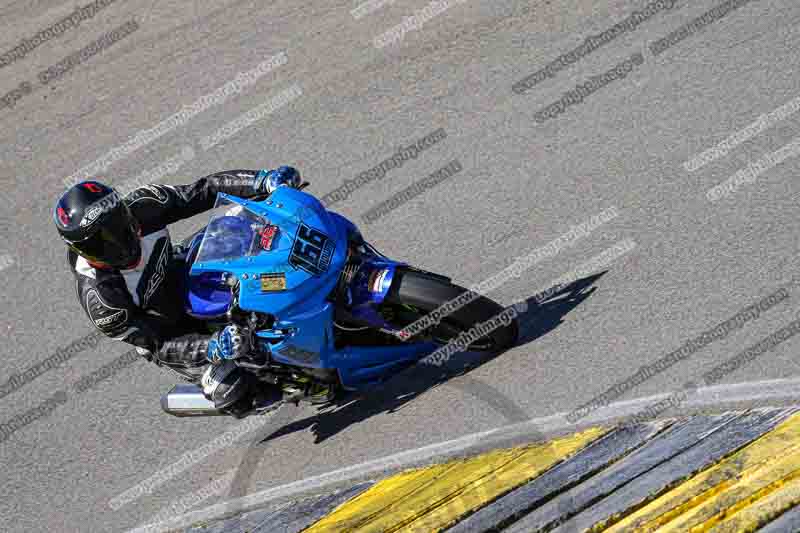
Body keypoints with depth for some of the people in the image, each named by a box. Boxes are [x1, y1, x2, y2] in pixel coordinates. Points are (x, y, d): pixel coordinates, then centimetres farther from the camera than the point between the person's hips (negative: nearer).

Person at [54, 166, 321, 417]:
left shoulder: (140, 206, -25)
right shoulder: (99, 296, -34)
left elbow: (202, 191, -21)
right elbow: (157, 345, -29)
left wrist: (262, 180, -35)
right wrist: (211, 348, -45)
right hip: (170, 332, -5)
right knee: (236, 395, -19)